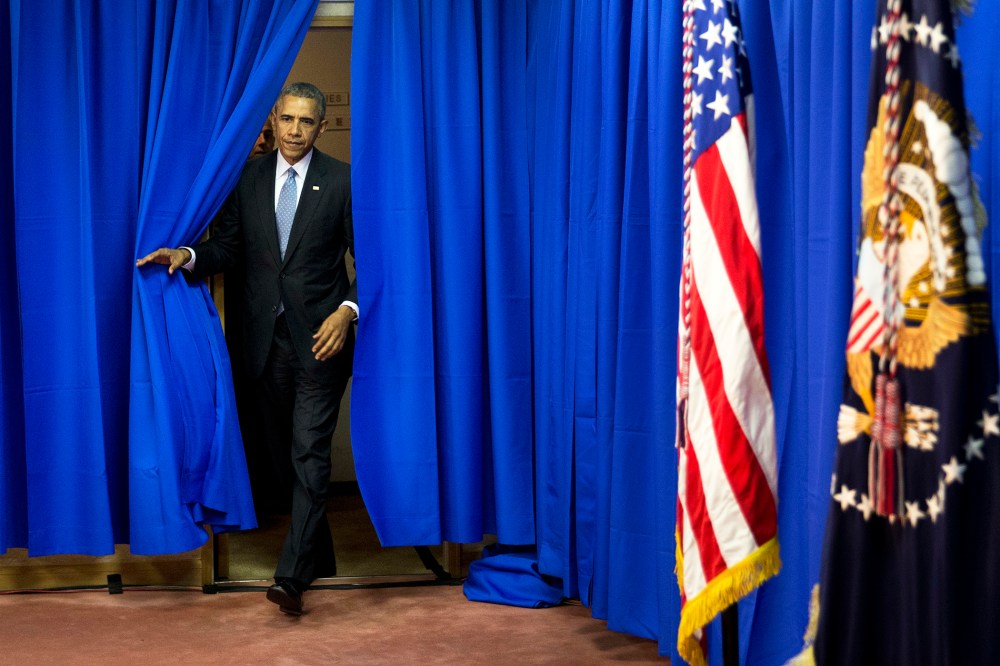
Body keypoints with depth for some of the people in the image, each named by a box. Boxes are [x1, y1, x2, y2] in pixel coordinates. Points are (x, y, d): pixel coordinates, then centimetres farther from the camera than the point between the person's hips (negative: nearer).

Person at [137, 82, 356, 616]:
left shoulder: (341, 180, -4)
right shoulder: (249, 178, 7)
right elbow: (230, 245, 9)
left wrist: (347, 311, -18)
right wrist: (187, 256, -11)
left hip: (320, 336, -5)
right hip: (267, 338, 5)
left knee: (310, 453, -9)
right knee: (286, 448, 14)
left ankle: (292, 576, -11)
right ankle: (319, 556, 31)